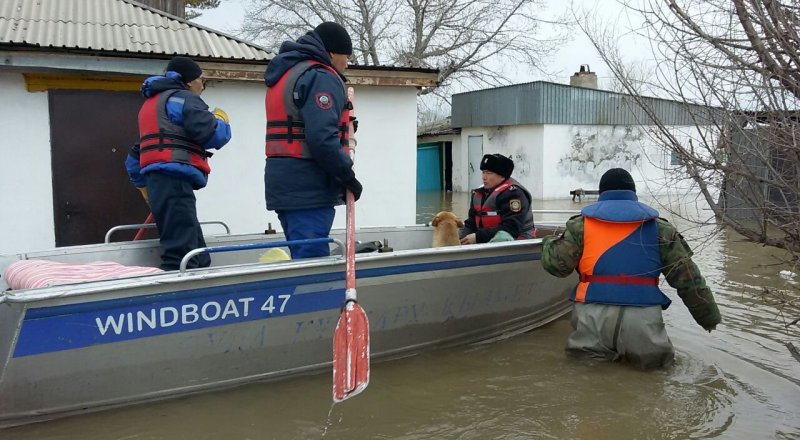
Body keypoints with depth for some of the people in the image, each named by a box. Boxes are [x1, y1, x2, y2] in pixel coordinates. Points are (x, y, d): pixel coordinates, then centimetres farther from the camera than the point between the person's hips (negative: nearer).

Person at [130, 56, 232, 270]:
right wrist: (222, 120, 9)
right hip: (174, 181, -9)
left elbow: (134, 156, 33)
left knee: (198, 258, 8)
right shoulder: (184, 99, 0)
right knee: (182, 257, -18)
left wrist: (144, 185, 39)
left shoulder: (150, 104, 31)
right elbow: (213, 136, -12)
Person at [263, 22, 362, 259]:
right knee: (312, 260, -10)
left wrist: (341, 124, 14)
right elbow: (322, 138, -21)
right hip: (308, 186, -10)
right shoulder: (321, 77, -10)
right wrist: (348, 176, -12)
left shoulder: (285, 74, 21)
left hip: (283, 183, 10)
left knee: (302, 257, 15)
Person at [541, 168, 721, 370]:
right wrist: (709, 316, 21)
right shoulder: (658, 227, 12)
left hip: (593, 316, 0)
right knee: (657, 361, 16)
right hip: (642, 319, 0)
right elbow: (687, 278, 12)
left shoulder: (582, 223, 9)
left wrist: (549, 243, 25)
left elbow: (556, 264, 2)